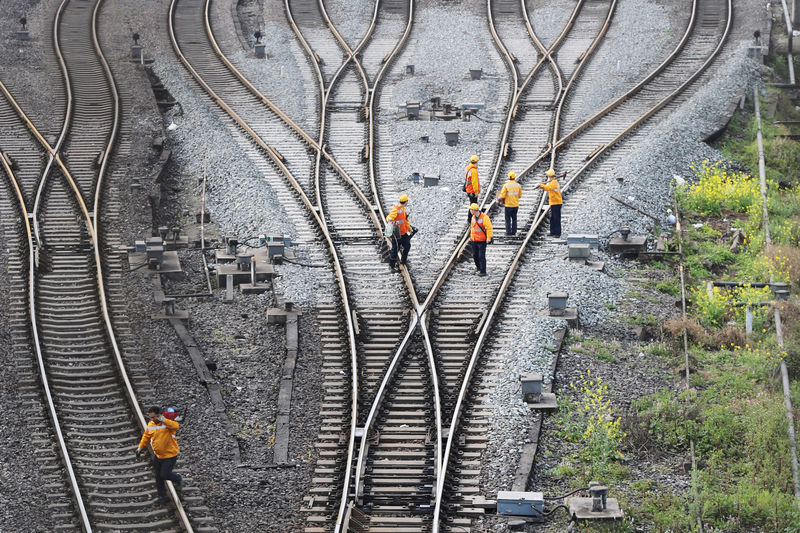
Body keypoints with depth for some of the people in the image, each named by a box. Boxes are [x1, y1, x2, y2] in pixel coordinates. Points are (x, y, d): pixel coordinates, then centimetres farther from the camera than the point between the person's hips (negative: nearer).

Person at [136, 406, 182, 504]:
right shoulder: (150, 425, 0)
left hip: (170, 455, -6)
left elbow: (175, 426, -41)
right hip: (158, 455, 6)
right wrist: (140, 447, 10)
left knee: (165, 474, -8)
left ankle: (178, 479, 24)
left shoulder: (167, 422, -18)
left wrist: (163, 420, -50)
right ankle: (162, 496, 28)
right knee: (158, 476, 11)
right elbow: (146, 437, 15)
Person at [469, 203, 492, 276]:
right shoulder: (473, 217, 6)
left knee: (481, 256, -7)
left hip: (482, 241, -7)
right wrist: (471, 236, 24)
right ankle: (478, 267, 38)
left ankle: (483, 271, -3)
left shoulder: (484, 217, -18)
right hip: (474, 240, 7)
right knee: (475, 255, 16)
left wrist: (489, 238, -22)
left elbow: (489, 228, -18)